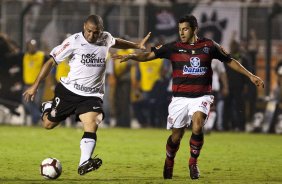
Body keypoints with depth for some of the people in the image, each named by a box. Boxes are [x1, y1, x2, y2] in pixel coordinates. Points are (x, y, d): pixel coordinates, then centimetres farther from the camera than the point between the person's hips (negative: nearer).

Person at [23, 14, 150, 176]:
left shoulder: (106, 38, 0)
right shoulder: (74, 41, -12)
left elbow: (115, 42, 28)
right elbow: (52, 61, -7)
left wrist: (136, 45, 21)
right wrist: (35, 85, -9)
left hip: (92, 95, 1)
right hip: (68, 90, -1)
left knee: (92, 125, -23)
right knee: (48, 124, 10)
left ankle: (84, 164, -32)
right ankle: (47, 107, 45)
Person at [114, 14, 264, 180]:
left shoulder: (208, 46, 3)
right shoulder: (174, 48, 1)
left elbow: (230, 61, 12)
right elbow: (150, 55, -5)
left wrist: (250, 75, 10)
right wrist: (132, 56, -23)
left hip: (202, 96, -1)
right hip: (180, 97, 1)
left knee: (197, 126, -25)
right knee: (177, 135, 4)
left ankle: (193, 162, -3)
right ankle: (169, 163, 33)